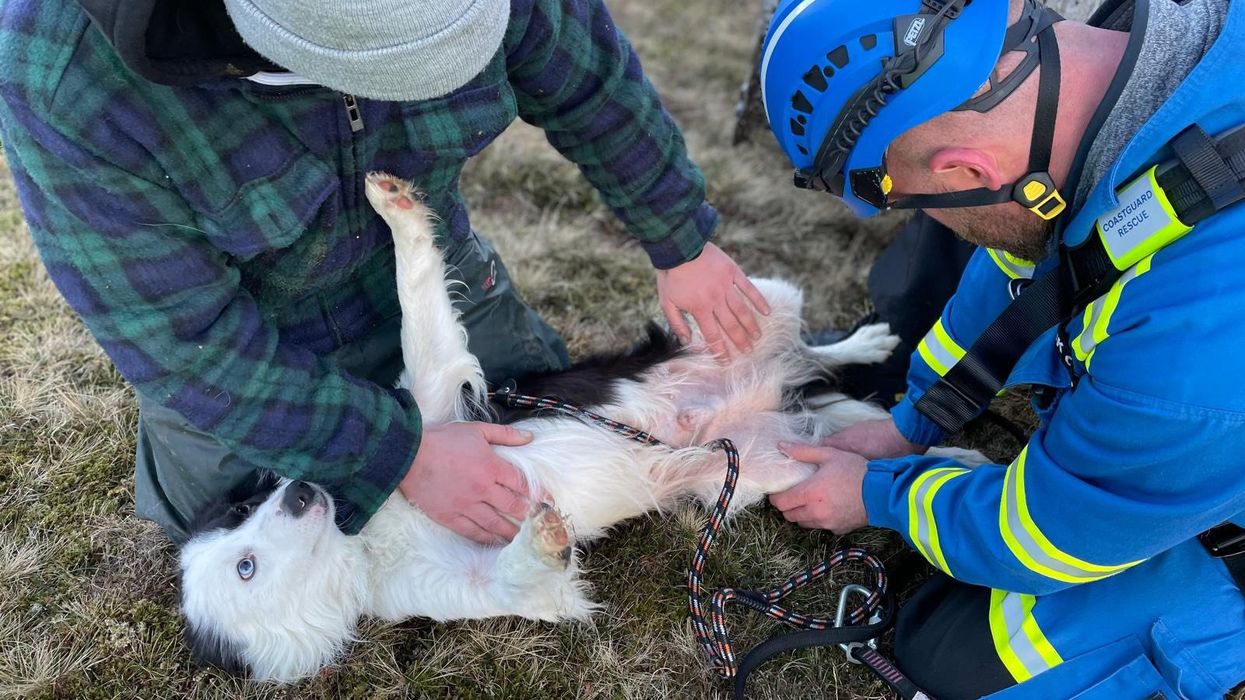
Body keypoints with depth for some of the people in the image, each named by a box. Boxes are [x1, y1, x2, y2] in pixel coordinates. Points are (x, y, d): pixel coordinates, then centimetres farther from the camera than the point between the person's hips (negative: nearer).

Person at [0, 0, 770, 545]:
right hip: (227, 335, -2)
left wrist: (682, 244, -2)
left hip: (426, 272, 3)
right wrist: (401, 455, -26)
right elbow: (190, 343, -28)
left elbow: (590, 81, -12)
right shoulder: (64, 79, -37)